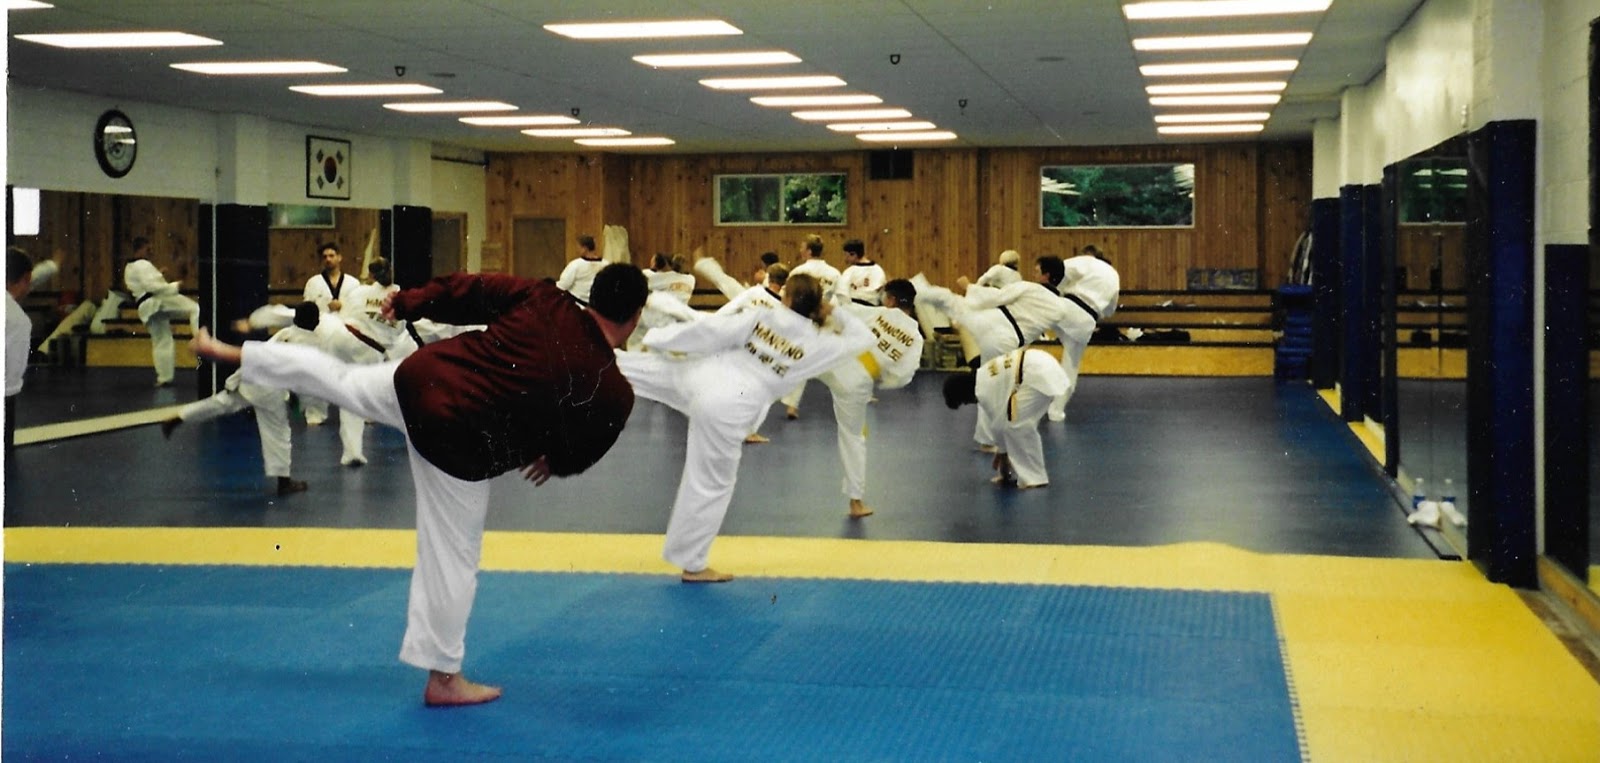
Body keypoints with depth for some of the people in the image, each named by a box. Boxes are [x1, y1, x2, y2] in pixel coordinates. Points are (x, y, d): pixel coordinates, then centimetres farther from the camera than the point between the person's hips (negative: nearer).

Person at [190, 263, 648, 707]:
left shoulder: (542, 300, -6)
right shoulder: (612, 392, -15)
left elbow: (468, 290, 1)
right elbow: (579, 455, 0)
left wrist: (410, 303, 15)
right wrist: (552, 458, 21)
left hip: (418, 380, 4)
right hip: (459, 451, -4)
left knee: (336, 379, 30)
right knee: (452, 558, 10)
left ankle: (231, 354, 47)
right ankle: (443, 678, 24)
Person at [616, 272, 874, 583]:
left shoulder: (758, 317, -4)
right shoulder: (817, 343, -6)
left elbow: (708, 331, -2)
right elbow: (863, 339, 8)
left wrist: (657, 340, 6)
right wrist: (835, 312, 14)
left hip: (699, 377, 1)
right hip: (726, 409, -1)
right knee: (711, 486, 12)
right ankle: (693, 564, 22)